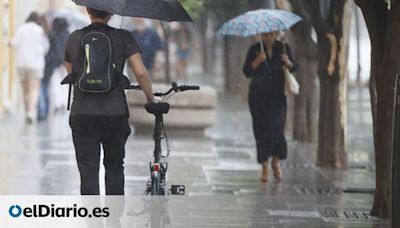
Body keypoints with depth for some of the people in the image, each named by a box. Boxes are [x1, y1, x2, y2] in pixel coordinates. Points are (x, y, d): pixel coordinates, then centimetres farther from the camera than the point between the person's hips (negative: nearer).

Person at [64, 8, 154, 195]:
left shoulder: (73, 39, 6)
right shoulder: (123, 37, -1)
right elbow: (140, 73, -8)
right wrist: (151, 99, 6)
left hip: (82, 115, 0)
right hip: (115, 113, 0)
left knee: (88, 171, 1)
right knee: (114, 166, 17)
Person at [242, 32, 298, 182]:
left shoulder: (283, 48, 4)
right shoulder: (254, 49, 1)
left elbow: (294, 68, 8)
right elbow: (247, 72, -4)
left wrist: (288, 62, -14)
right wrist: (258, 60, -20)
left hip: (277, 95, 0)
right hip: (258, 95, 0)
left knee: (276, 128, -12)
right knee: (261, 130, -2)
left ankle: (276, 161, 11)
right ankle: (264, 168, 4)